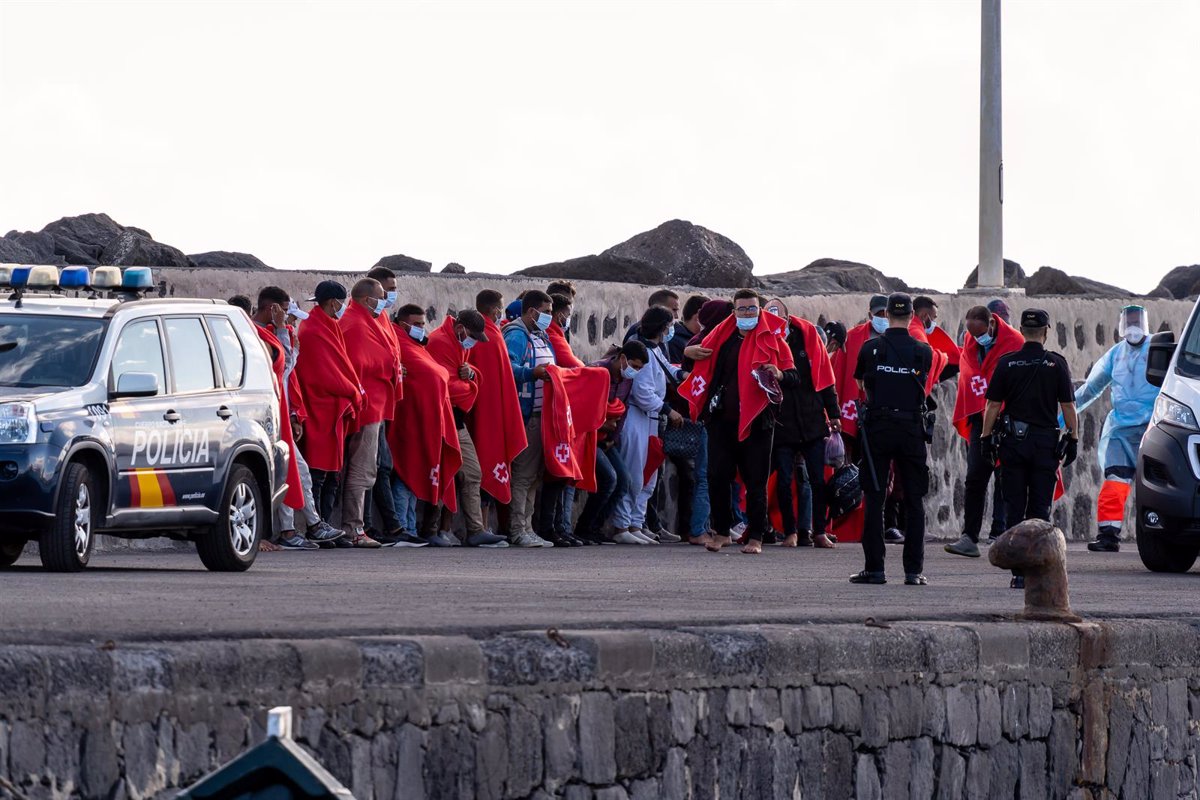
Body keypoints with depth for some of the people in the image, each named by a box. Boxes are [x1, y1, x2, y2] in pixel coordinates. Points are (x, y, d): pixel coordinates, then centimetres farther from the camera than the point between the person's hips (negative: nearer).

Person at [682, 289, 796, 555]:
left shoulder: (772, 340, 3)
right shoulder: (721, 337, 12)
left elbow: (793, 377, 1)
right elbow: (697, 365, 23)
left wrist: (778, 374, -19)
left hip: (756, 421, -3)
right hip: (722, 420, 3)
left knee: (755, 482, -1)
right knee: (718, 476, 0)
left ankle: (755, 538, 5)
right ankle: (722, 532, 13)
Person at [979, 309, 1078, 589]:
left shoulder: (1007, 363, 0)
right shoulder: (1056, 364, -2)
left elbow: (993, 405, 1)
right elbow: (1068, 406, -1)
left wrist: (986, 437, 9)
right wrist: (1073, 438, 7)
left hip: (1014, 440, 0)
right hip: (1045, 441, 0)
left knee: (1014, 508, 4)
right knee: (1040, 508, 4)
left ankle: (1019, 572, 0)